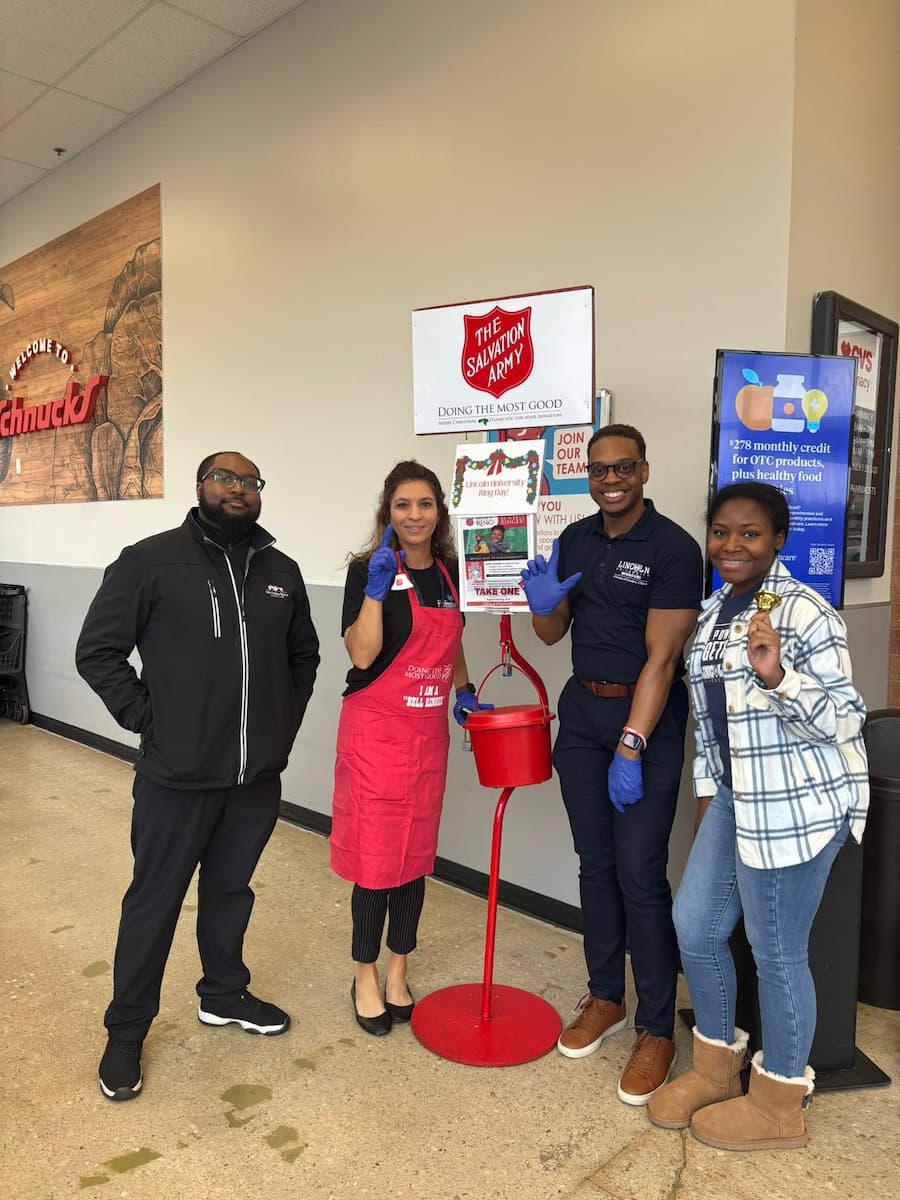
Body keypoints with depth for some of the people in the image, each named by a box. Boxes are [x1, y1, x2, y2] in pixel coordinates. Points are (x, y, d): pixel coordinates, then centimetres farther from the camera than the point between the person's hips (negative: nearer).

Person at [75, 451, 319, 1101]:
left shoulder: (281, 571, 6)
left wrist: (286, 721, 10)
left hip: (258, 773, 4)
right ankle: (126, 1030, 30)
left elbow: (304, 653, 18)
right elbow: (98, 651, -6)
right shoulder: (150, 561, -8)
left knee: (231, 888, 21)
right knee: (155, 900, 10)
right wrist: (147, 719, -9)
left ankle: (224, 994, 42)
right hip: (177, 774, -4)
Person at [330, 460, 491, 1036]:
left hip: (430, 732, 5)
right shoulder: (369, 570, -9)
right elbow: (362, 654, -19)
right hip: (375, 730, -5)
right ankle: (366, 976, 24)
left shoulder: (451, 573, 7)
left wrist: (464, 691, 8)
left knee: (416, 854, 13)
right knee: (375, 856, 2)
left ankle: (398, 971, 31)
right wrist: (377, 586, -26)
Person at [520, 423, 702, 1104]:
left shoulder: (673, 548, -12)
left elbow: (661, 657, -17)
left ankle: (657, 1028, 15)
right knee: (595, 862, 14)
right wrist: (543, 604, -11)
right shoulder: (575, 540, 6)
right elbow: (553, 635, 12)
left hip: (648, 717, -5)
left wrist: (631, 745, -21)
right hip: (582, 711, 6)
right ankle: (605, 997, 31)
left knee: (640, 875, -3)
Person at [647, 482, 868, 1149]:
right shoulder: (713, 611, 9)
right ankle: (717, 1069, 36)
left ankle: (780, 1106, 29)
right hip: (736, 796, 8)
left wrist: (775, 676, -31)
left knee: (776, 952, 5)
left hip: (798, 804, -8)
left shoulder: (805, 612, -15)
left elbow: (844, 722, -16)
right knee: (695, 926, 13)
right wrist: (707, 788, 17)